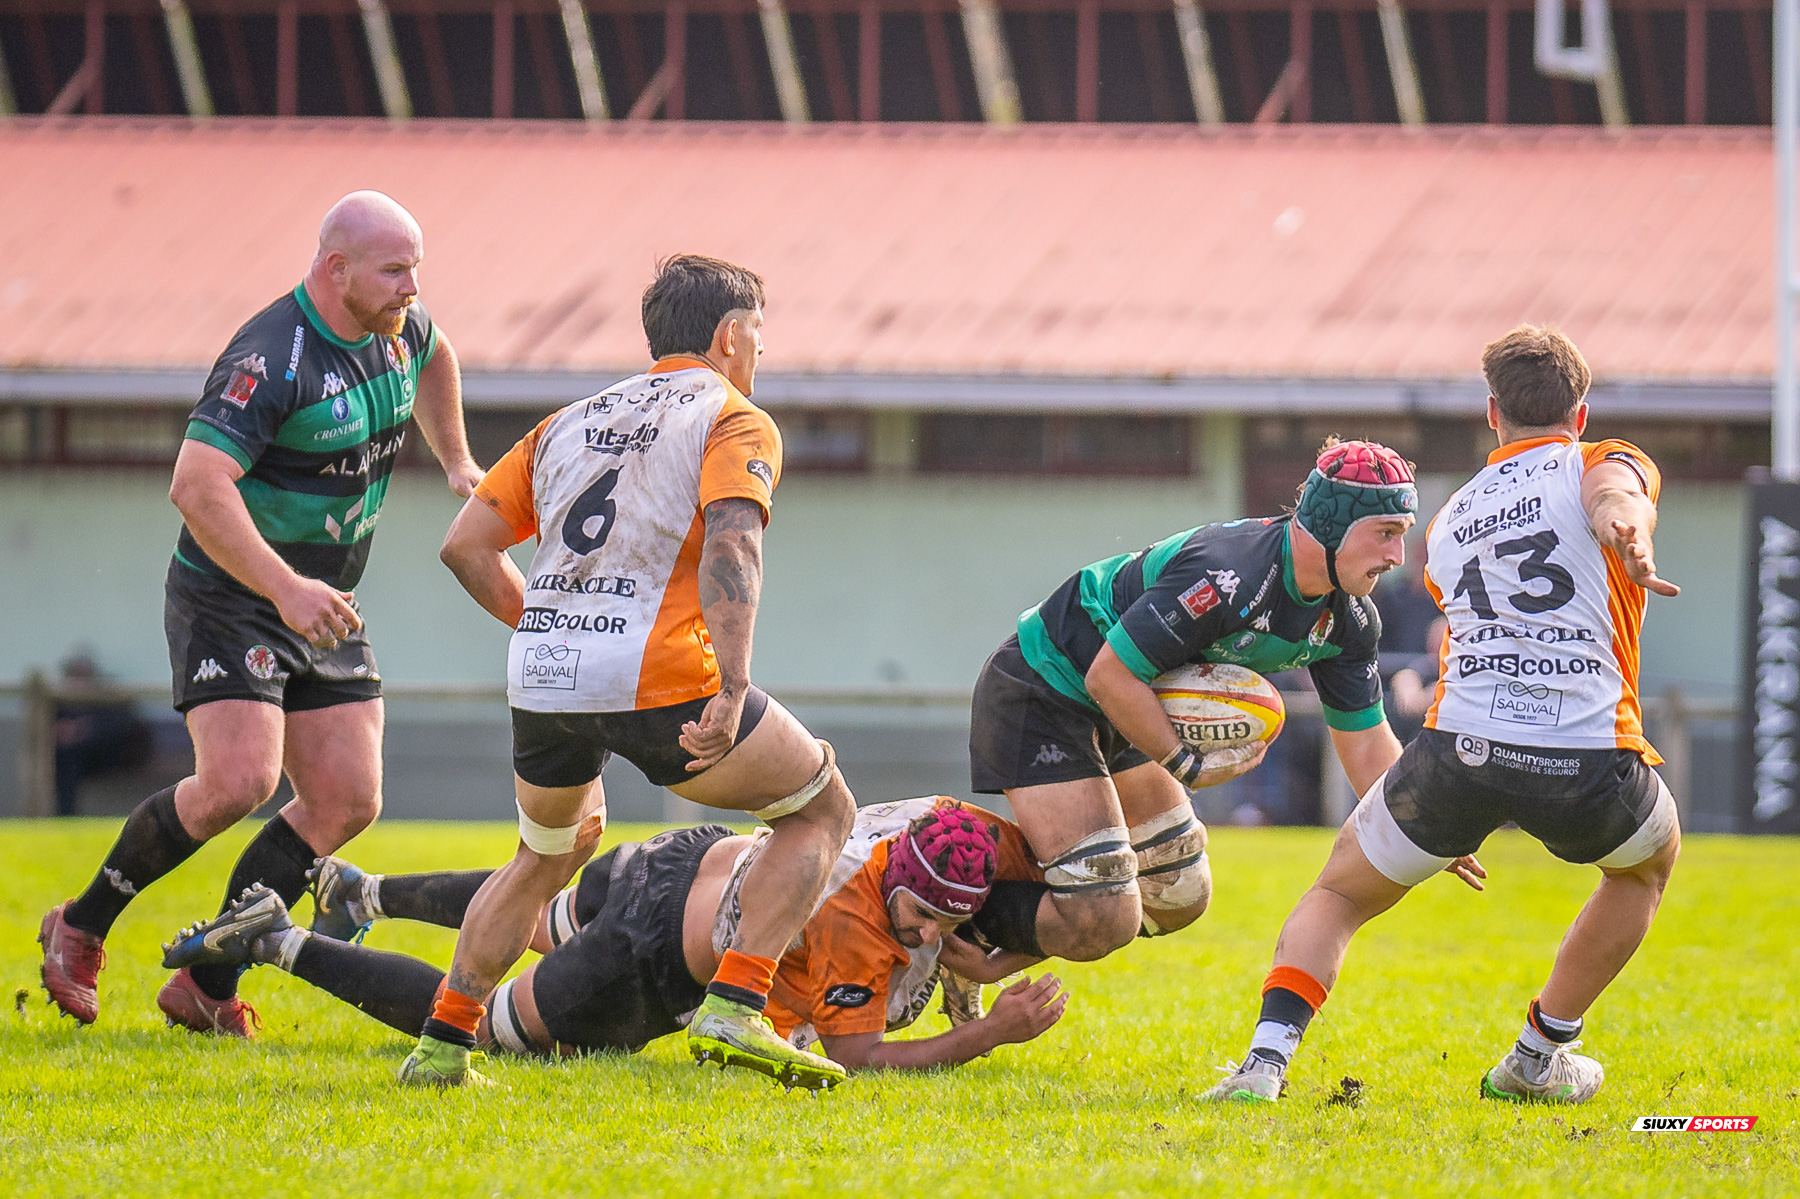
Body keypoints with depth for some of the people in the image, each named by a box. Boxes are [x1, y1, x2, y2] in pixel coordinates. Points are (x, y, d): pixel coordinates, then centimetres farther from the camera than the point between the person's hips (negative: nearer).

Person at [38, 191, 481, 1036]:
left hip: (323, 609, 8)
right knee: (237, 781, -24)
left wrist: (455, 460, 26)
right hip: (230, 601, -8)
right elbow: (196, 484, -36)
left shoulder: (398, 328, 2)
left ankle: (207, 987, 5)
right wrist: (285, 587, -42)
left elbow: (433, 359, 30)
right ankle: (81, 930, -3)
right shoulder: (271, 359, -25)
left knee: (347, 802, -1)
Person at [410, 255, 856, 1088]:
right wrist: (730, 691, -23)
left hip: (542, 675, 6)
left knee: (546, 855, 31)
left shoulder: (571, 423, 23)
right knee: (821, 809, 13)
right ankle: (733, 1009, -2)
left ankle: (442, 1044, 23)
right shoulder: (736, 422, 4)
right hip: (656, 674, -6)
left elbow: (466, 545, 17)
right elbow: (731, 545, -15)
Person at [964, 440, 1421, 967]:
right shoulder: (1229, 574, -34)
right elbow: (1109, 676, -29)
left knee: (1180, 897, 15)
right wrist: (1190, 766, -21)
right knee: (1101, 920, -20)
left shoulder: (1350, 619, -6)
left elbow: (1367, 743, 5)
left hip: (1120, 711, 9)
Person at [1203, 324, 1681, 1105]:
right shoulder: (1604, 465, 12)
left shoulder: (1451, 519, 27)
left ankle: (1267, 1058, -1)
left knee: (1339, 892, 23)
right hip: (1587, 761, -2)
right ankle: (1541, 1056, 33)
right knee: (1649, 862, 32)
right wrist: (1629, 535, -34)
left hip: (1459, 747, 2)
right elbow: (1616, 495, -14)